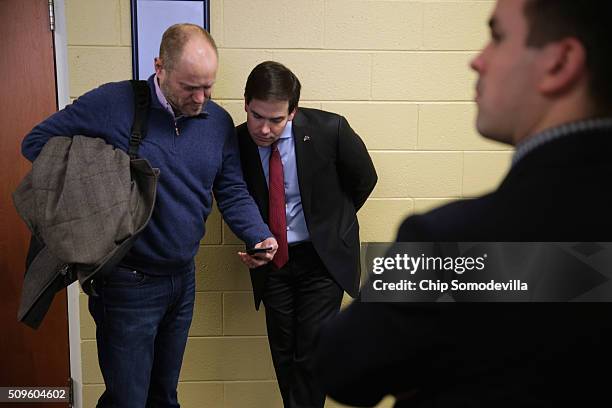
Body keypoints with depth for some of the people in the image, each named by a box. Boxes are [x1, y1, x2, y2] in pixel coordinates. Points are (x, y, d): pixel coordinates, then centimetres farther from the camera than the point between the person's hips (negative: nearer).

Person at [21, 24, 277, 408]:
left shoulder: (220, 122, 0)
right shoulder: (112, 103, -13)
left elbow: (233, 193, 3)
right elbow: (37, 141, -5)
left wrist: (260, 236, -15)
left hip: (184, 277, 5)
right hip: (128, 283, -5)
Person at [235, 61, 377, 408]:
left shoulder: (329, 129, -18)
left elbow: (364, 178, -1)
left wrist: (330, 221, 7)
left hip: (323, 257, -2)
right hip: (272, 261, 3)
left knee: (311, 354, -3)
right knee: (283, 354, 12)